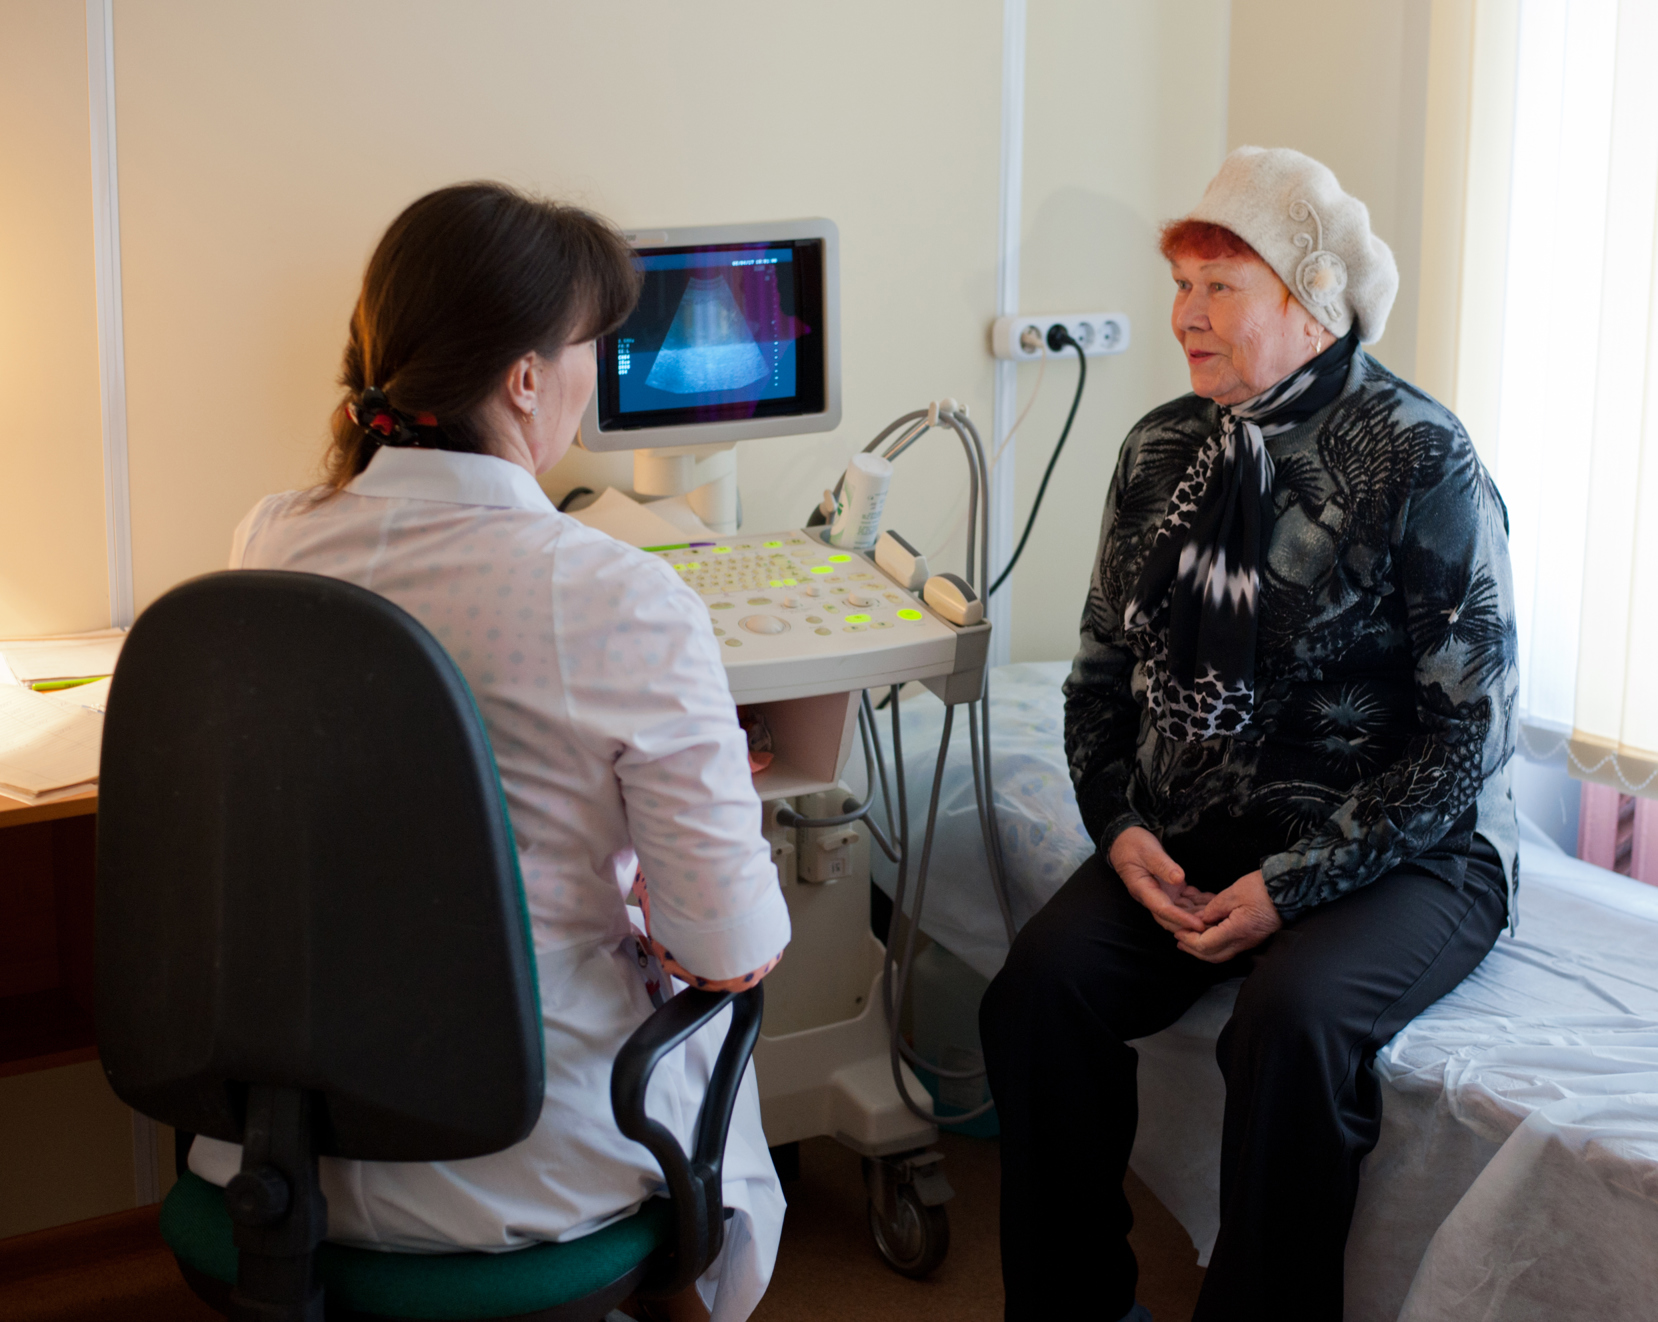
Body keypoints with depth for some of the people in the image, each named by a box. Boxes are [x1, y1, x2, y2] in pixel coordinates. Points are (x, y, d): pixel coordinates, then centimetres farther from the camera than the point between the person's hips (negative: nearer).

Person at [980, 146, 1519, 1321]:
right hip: (1194, 841, 5)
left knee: (1291, 1017, -33)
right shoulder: (1162, 450, 7)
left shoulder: (1421, 462, -11)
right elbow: (1104, 669, 15)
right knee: (1040, 985, -20)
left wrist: (1292, 885, -18)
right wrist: (1121, 828, -4)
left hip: (1401, 858, -5)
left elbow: (1471, 731, -12)